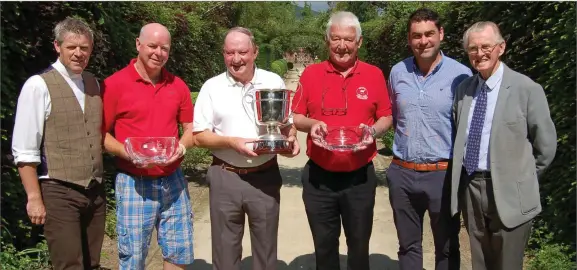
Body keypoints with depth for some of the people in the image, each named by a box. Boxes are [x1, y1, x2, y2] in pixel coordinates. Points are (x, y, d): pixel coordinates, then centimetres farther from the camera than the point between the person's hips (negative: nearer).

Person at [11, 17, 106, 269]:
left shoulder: (93, 83, 9)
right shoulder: (39, 85, -9)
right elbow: (24, 150, -10)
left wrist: (99, 182, 10)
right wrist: (34, 198, -12)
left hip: (95, 191, 6)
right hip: (59, 192, -6)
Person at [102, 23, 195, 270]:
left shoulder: (178, 86, 6)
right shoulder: (115, 84, -6)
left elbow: (190, 128, 12)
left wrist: (183, 145, -9)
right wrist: (127, 153, -20)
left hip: (173, 181, 4)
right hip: (134, 184, -4)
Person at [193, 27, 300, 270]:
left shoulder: (274, 82, 2)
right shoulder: (212, 87, -2)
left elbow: (287, 123, 9)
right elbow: (199, 136, -3)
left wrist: (291, 138, -14)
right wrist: (231, 142, -19)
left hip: (265, 176, 1)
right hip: (225, 178, 0)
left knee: (266, 248, 13)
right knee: (225, 248, 12)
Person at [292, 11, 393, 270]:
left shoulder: (374, 74, 0)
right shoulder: (311, 73, 0)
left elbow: (386, 117, 6)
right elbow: (296, 117, 5)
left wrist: (373, 130, -15)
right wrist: (311, 124, -16)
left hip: (360, 177, 0)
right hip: (318, 177, 1)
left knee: (359, 244, 15)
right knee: (324, 245, 15)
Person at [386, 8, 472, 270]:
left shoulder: (461, 74, -7)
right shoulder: (397, 72, 2)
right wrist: (403, 145, 11)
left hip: (443, 174, -2)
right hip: (402, 173, 3)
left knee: (447, 248, 14)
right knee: (408, 245, 17)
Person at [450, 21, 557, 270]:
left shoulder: (526, 89, -10)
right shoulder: (463, 89, 5)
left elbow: (545, 145, -4)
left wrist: (523, 179, 4)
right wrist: (467, 175, 8)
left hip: (508, 192, -4)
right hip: (469, 188, 5)